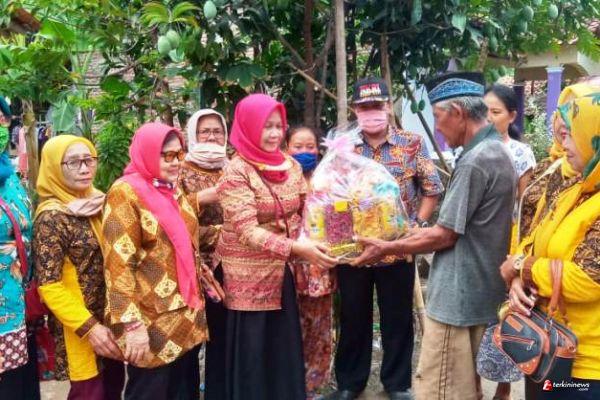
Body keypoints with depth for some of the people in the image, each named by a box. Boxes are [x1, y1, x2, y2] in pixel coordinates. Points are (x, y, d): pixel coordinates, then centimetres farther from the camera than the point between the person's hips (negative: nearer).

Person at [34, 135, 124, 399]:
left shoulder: (97, 202, 4)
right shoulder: (51, 216, -17)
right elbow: (49, 286, -19)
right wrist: (88, 326, -22)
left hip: (111, 317, 7)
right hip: (80, 325, -6)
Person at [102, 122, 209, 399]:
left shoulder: (174, 192, 13)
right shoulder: (126, 193, -10)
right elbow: (119, 264, -17)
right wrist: (131, 324, -21)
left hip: (187, 317, 7)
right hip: (152, 322, -7)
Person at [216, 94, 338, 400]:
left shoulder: (291, 165, 4)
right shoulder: (236, 172, -14)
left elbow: (304, 214, 12)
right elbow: (248, 231, -23)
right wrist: (296, 248, -33)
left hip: (283, 273, 5)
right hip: (249, 275, -5)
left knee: (286, 348, 14)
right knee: (253, 354, 5)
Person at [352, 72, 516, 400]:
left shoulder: (474, 160, -20)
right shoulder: (497, 151, 11)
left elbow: (445, 235, -17)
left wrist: (386, 248, -7)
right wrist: (419, 233, 15)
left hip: (458, 297, -10)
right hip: (478, 293, 10)